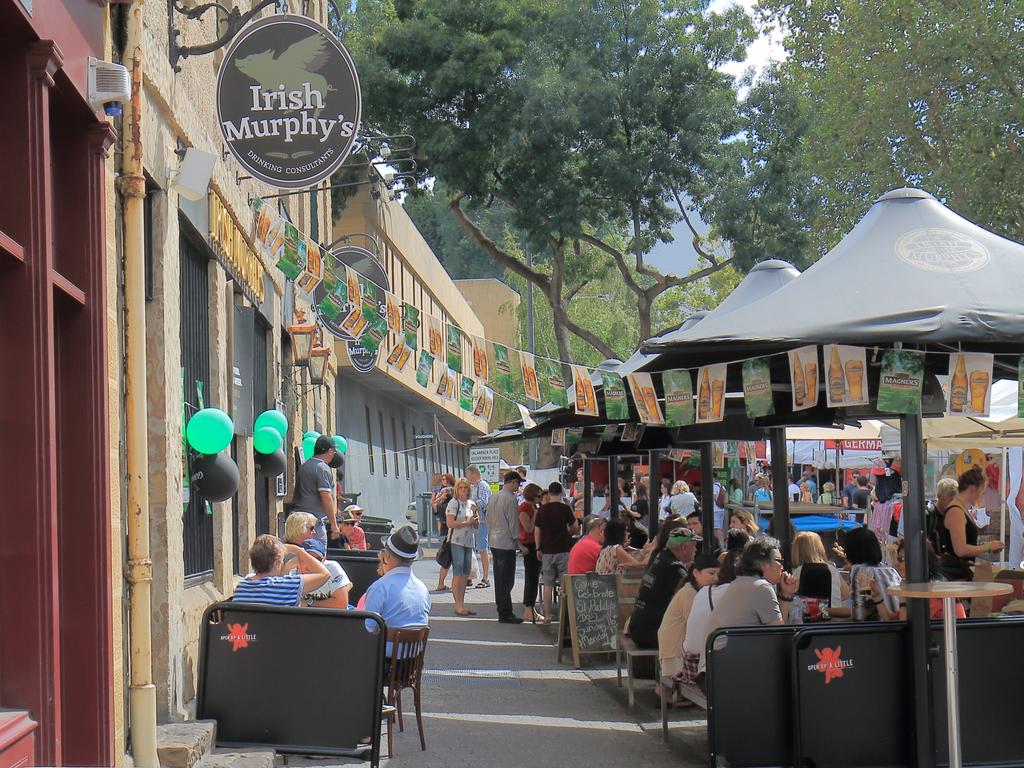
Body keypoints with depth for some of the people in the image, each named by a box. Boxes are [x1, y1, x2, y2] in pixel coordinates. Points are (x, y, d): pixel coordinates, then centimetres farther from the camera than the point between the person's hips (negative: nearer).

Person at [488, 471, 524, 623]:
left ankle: (501, 610, 19)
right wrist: (517, 538, -2)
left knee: (499, 578, 14)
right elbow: (513, 522, -14)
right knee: (506, 580, -5)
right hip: (506, 543, -9)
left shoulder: (493, 497, 10)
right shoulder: (511, 499, -16)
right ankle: (505, 614, -4)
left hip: (494, 541, 9)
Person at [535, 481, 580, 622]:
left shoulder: (542, 509, 3)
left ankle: (547, 615, 7)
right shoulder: (565, 508, -6)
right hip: (563, 550, -3)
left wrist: (538, 549, 14)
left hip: (547, 551, 3)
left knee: (547, 584, 7)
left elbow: (537, 530, 6)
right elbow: (576, 528, -1)